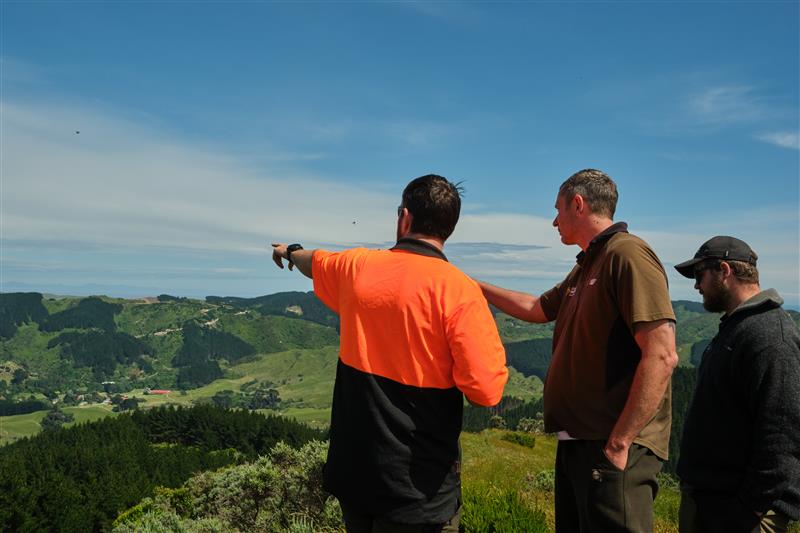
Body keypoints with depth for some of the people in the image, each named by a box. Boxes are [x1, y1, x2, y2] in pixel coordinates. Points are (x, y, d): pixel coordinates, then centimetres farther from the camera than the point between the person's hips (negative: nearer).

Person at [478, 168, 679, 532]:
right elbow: (537, 309, 32)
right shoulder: (585, 268, 16)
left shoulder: (628, 254, -14)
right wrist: (476, 287, 32)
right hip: (576, 443, 9)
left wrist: (618, 443, -22)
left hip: (611, 449, -9)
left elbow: (661, 355, -22)